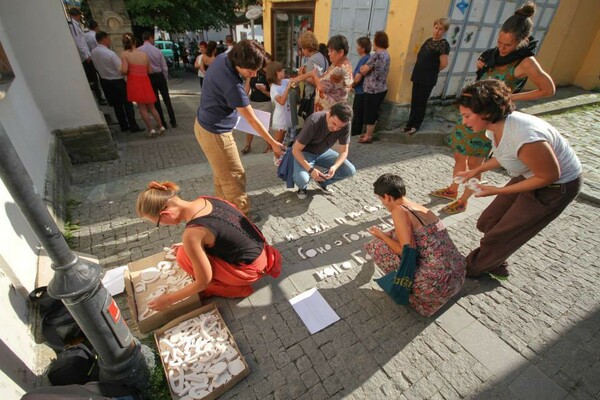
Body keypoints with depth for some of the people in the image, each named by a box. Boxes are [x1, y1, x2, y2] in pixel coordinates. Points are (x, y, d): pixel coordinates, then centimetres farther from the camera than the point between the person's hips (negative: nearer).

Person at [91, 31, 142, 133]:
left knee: (116, 104, 14)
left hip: (104, 81, 7)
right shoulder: (110, 53, -22)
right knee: (127, 103, 1)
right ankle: (133, 126, -1)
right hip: (117, 81, -7)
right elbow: (121, 69, -20)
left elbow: (97, 67, 11)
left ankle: (123, 126, 17)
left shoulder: (93, 52, 1)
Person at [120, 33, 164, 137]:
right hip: (145, 81, 3)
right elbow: (150, 70, 8)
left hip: (134, 82, -3)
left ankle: (151, 129, 1)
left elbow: (124, 70, -12)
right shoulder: (144, 54, 6)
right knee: (151, 107, 14)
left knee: (142, 108, 3)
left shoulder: (124, 54, -3)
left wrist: (121, 71, 10)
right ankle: (160, 126, 11)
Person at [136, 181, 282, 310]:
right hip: (259, 247, 8)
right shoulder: (204, 200, -5)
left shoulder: (191, 234, -27)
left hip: (251, 269, -8)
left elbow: (204, 281, -15)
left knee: (184, 257, -7)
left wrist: (169, 299, -2)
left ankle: (235, 288, 9)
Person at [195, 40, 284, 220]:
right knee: (234, 176, 3)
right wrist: (273, 143, -12)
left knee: (221, 171, 23)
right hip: (215, 133, -10)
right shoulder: (233, 86, -32)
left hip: (204, 123, 10)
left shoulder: (222, 58, -4)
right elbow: (252, 120, -23)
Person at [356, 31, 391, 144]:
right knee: (373, 112, 16)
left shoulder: (376, 55, -17)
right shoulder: (386, 54, 10)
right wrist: (366, 68, 6)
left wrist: (362, 68, 6)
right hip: (382, 89, 9)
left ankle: (368, 136, 10)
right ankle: (369, 133, 27)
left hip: (372, 90, -8)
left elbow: (363, 71, -14)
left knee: (369, 113, 1)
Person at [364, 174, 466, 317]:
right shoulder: (419, 207, 12)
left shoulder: (399, 210, -13)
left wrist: (382, 236, -2)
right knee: (396, 236, 19)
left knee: (378, 247, -1)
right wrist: (387, 235, 46)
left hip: (437, 283, -8)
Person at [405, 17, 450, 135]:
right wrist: (426, 69, 10)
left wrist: (432, 71, -1)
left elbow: (444, 64, -15)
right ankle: (410, 123, 23)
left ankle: (416, 125, 13)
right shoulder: (429, 40, 12)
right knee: (414, 101, 12)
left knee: (421, 103, 2)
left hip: (428, 79, -7)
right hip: (418, 76, 7)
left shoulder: (444, 44, -11)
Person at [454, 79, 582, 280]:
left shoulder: (524, 137, -38)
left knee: (502, 234, 3)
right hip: (531, 174, 8)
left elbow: (550, 176, -24)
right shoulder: (494, 125, -12)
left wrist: (498, 191, -24)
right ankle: (495, 265, 34)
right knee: (488, 222, 11)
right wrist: (476, 171, 6)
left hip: (557, 187, -7)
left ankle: (473, 268, 26)